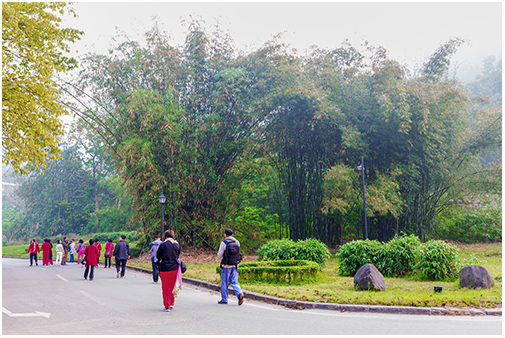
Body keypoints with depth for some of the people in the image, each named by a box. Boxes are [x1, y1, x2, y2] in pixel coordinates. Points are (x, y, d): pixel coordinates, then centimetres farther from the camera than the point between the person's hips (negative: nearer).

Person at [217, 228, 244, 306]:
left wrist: (221, 255, 14)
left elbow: (219, 255, -8)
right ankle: (240, 294, -15)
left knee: (224, 282, 8)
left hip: (226, 266, -4)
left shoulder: (224, 243, -11)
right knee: (234, 282, 8)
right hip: (235, 265, 4)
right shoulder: (237, 242, 3)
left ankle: (224, 299, 15)